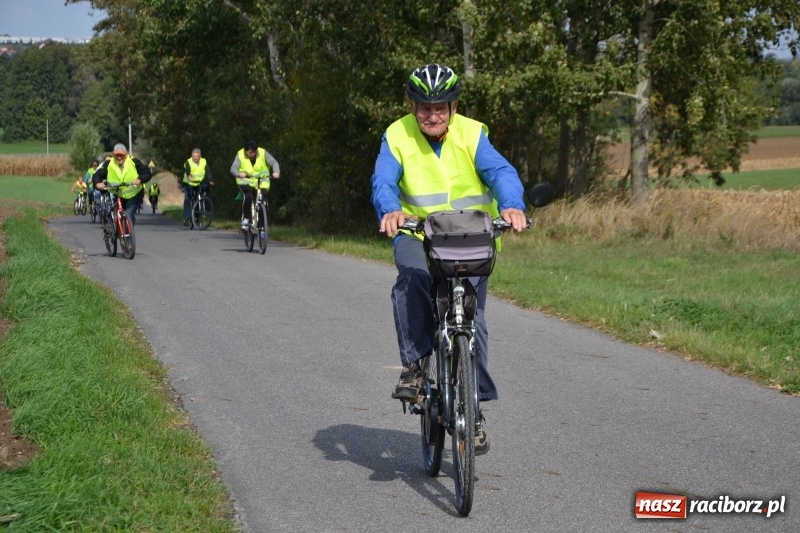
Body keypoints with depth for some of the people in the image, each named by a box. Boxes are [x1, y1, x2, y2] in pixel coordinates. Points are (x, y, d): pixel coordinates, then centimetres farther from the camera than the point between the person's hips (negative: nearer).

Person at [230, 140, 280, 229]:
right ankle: (245, 219, -14)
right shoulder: (240, 155, -12)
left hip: (261, 182, 2)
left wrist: (276, 172, -40)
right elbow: (233, 168, -22)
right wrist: (239, 174, -46)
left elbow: (274, 162, -18)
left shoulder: (263, 153, -11)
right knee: (248, 196, -30)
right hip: (245, 181, -2)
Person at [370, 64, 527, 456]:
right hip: (416, 234, 0)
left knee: (471, 318, -9)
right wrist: (391, 211, -41)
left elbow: (500, 172, -19)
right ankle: (413, 364, -16)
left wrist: (511, 205, -41)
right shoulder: (397, 136, -6)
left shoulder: (472, 134, -7)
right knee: (412, 279, -33)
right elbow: (383, 181, -18)